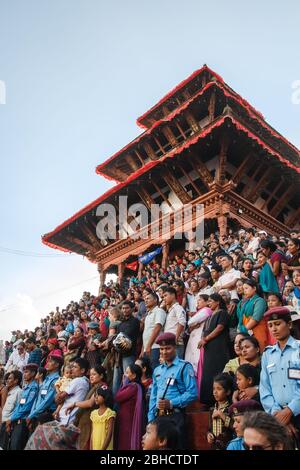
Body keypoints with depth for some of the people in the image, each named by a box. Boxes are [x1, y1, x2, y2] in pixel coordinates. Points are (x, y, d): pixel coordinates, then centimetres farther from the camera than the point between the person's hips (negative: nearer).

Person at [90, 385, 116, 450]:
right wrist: (91, 448, 5)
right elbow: (92, 433, 10)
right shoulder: (94, 413, 8)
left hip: (105, 448, -6)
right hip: (95, 447, 6)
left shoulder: (109, 413, -10)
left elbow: (109, 434, -13)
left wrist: (103, 448, -16)